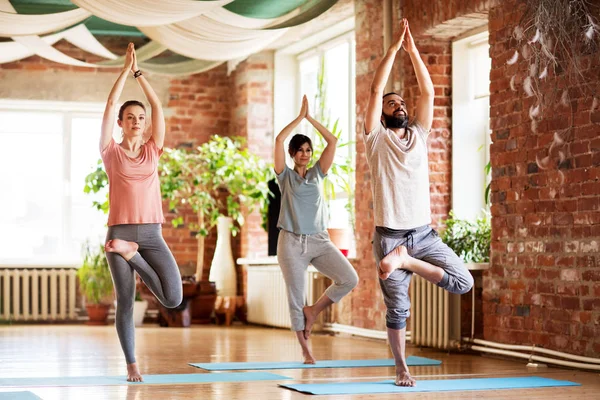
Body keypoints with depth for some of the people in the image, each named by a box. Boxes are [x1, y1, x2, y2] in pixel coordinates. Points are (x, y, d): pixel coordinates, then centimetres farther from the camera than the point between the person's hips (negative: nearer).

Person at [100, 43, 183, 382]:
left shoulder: (153, 150, 11)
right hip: (119, 232, -2)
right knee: (126, 300, -1)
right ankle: (132, 365, 10)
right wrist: (126, 69, 3)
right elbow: (110, 105, 0)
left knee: (173, 298, -13)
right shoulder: (111, 152, 5)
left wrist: (139, 72, 9)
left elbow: (158, 106, 8)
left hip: (151, 234, 2)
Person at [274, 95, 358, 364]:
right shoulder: (285, 176, 4)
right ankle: (305, 349, 10)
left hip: (320, 241, 3)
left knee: (349, 279, -15)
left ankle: (313, 311, 6)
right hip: (292, 242, -3)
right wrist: (300, 116, -2)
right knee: (296, 297, -1)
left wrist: (311, 117, 4)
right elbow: (279, 139, -9)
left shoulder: (317, 174, 12)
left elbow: (333, 141, 4)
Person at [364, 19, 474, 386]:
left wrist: (413, 49, 1)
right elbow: (376, 89, -7)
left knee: (464, 283, -10)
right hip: (390, 235, -3)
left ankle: (406, 261, 2)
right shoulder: (377, 139, 2)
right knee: (398, 308, 1)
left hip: (424, 233, 3)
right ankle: (402, 369, 17)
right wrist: (395, 46, -5)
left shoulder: (419, 135, 12)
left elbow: (429, 92, 4)